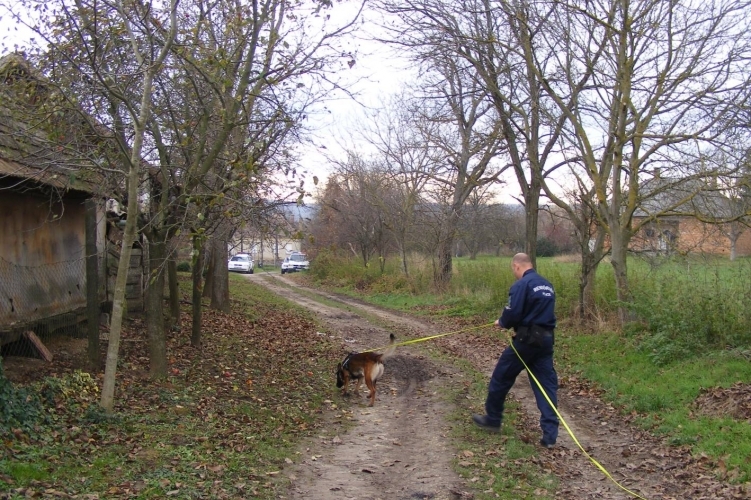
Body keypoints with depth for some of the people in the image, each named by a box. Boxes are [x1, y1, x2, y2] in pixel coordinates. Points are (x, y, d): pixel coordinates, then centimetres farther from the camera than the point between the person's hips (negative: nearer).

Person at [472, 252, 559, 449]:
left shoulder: (521, 285, -13)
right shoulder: (547, 285, 13)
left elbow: (512, 314, -18)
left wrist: (501, 322, 4)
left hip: (526, 340, -7)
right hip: (546, 339, 7)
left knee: (501, 378, 11)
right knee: (547, 384, 7)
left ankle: (492, 419, 25)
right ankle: (550, 435, 4)